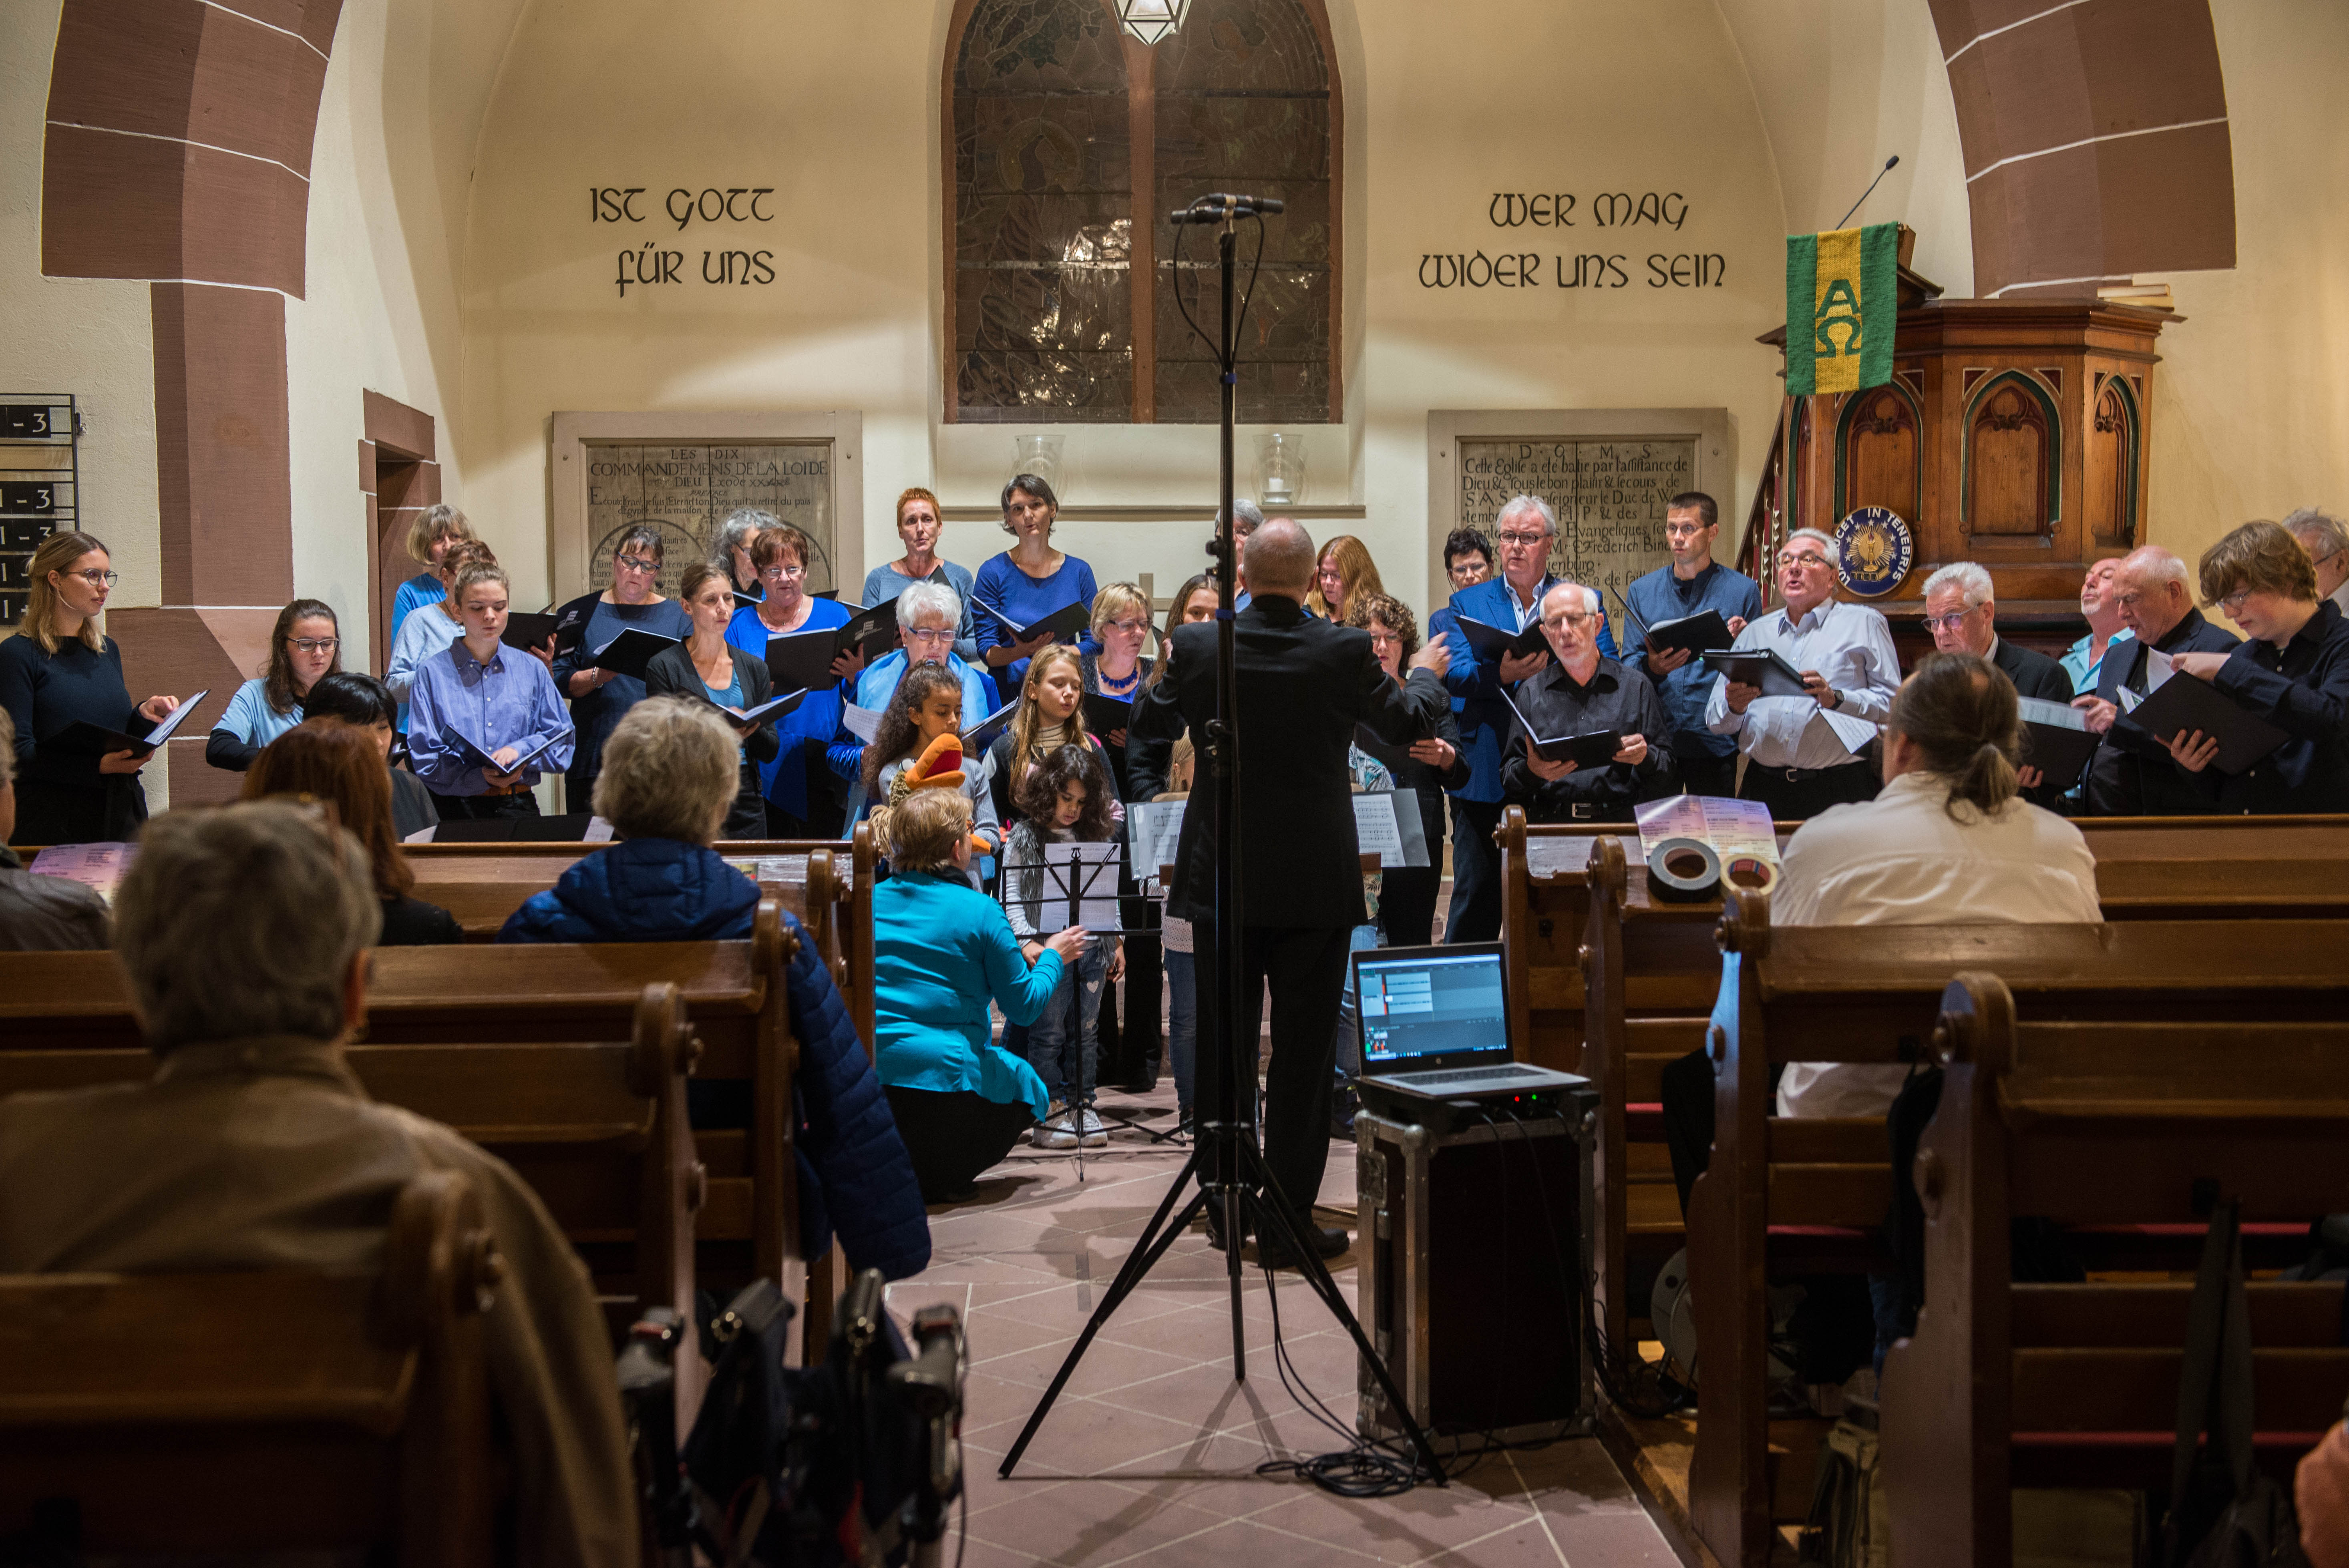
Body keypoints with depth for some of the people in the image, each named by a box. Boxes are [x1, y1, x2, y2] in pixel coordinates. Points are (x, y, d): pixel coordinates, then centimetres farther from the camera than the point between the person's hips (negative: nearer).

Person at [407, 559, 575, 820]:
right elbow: (423, 757, -1)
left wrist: (520, 750, -8)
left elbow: (561, 741, 12)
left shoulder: (532, 670, 15)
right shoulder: (432, 673, 6)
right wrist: (481, 777, -16)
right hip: (455, 806, -2)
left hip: (518, 807, 2)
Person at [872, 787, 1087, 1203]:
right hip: (945, 1079, -5)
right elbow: (1024, 1006, -1)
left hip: (864, 1081, 5)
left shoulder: (871, 901, 6)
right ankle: (938, 1175, 2)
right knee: (1028, 1086, 25)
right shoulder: (981, 912, -8)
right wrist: (1053, 957, 18)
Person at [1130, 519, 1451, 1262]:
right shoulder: (1346, 651, -11)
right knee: (1303, 1052, 5)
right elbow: (1408, 724, 7)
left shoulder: (1197, 646, -8)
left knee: (1223, 1045, 13)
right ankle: (1290, 1213, 8)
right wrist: (1426, 673, 29)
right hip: (1314, 884, -2)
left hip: (1220, 880, 2)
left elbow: (1149, 722, 11)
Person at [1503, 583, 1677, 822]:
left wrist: (1645, 758, -11)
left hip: (1620, 822, -1)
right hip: (1549, 823, 1)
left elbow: (1670, 773, 10)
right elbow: (1507, 781, 10)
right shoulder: (1531, 692, 14)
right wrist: (1531, 771, -11)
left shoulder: (1636, 686, 13)